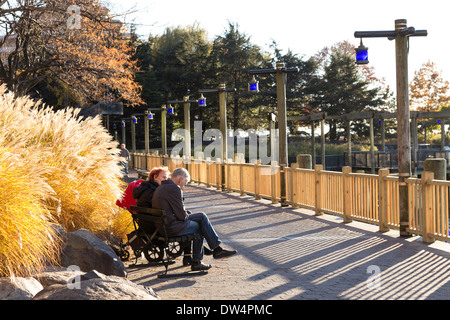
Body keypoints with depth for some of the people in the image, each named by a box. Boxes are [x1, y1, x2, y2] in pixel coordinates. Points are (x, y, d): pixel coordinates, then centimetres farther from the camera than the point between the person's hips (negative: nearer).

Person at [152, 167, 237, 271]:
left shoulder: (161, 188, 16)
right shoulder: (174, 189, -17)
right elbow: (181, 215, -15)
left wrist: (186, 214, 12)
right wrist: (188, 215, 5)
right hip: (172, 227, -10)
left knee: (202, 216, 13)